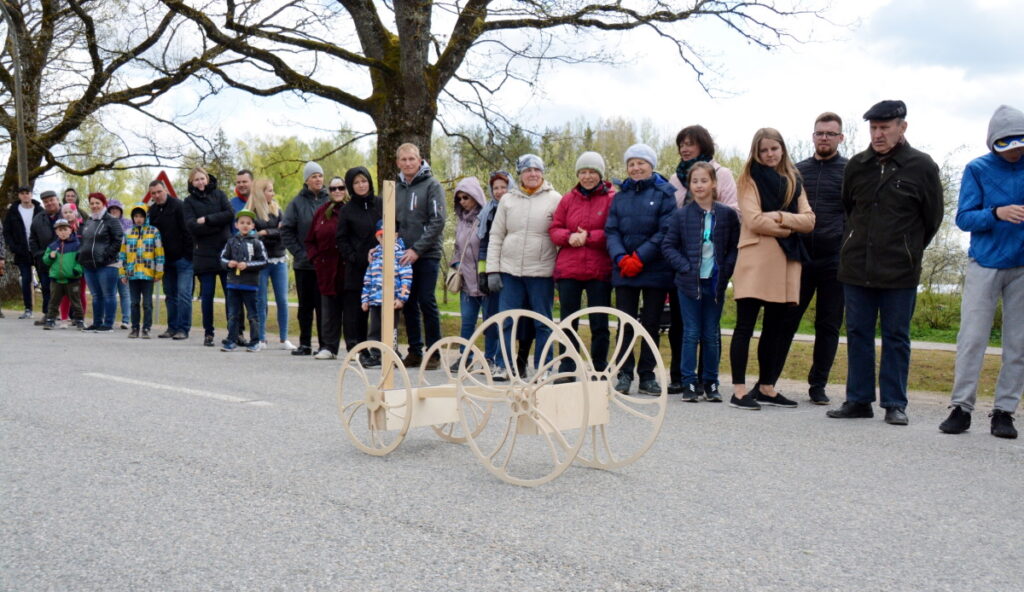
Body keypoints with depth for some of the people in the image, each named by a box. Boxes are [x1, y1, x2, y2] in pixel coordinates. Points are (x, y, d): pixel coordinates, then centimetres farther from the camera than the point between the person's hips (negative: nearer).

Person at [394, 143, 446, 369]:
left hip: (427, 255, -5)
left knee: (427, 302, -5)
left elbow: (438, 222, -12)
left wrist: (417, 249, -17)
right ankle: (415, 351, 16)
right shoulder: (397, 188, 13)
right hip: (404, 255, 5)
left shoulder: (432, 185, -4)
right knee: (408, 304, 7)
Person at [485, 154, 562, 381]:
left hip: (541, 272, -2)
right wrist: (492, 269, 3)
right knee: (506, 320, 4)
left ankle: (542, 368, 14)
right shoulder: (508, 199, 10)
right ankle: (503, 365, 14)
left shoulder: (554, 199, 1)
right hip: (510, 270, 2)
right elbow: (496, 236, 10)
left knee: (543, 323, 5)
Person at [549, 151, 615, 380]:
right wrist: (569, 236, -10)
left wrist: (588, 237, -15)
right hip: (568, 269, 3)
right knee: (568, 323, 8)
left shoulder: (612, 199, 0)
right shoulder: (568, 199, 11)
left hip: (600, 271, -3)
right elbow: (554, 229, 9)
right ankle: (566, 370, 16)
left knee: (599, 325, 4)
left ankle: (599, 371, 15)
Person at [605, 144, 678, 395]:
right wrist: (621, 258, -12)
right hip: (624, 271, 2)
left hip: (655, 270, -2)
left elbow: (666, 231, -8)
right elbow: (611, 230, 5)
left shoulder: (664, 193, 2)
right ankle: (624, 374, 7)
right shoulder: (621, 196, 13)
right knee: (625, 324, 1)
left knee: (651, 324, 5)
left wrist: (640, 257, -15)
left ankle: (647, 375, 12)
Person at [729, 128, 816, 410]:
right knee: (745, 326, -5)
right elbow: (754, 220, -11)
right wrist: (789, 228, -5)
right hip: (756, 260, -5)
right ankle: (739, 390, -3)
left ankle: (766, 387, 17)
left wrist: (779, 217, -10)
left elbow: (809, 220, 5)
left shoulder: (794, 182, 18)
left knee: (774, 328, 9)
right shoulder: (750, 179, 3)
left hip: (786, 262, 5)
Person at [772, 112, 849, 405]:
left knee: (828, 325, 6)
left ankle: (818, 385, 16)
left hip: (834, 260, -1)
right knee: (786, 321, 0)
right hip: (800, 259, 1)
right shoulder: (798, 170, 12)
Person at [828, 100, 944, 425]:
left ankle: (895, 404, 13)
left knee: (896, 337, 5)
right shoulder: (856, 165, 7)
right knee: (857, 334, 8)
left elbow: (933, 218, 4)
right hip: (856, 267, 4)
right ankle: (858, 400, 17)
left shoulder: (921, 166, -3)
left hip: (900, 272, -3)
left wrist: (907, 249, 9)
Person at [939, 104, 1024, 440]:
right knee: (972, 337, -4)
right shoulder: (978, 169, 1)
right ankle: (961, 407, 2)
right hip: (985, 264, -1)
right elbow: (963, 218, -3)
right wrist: (997, 214, -22)